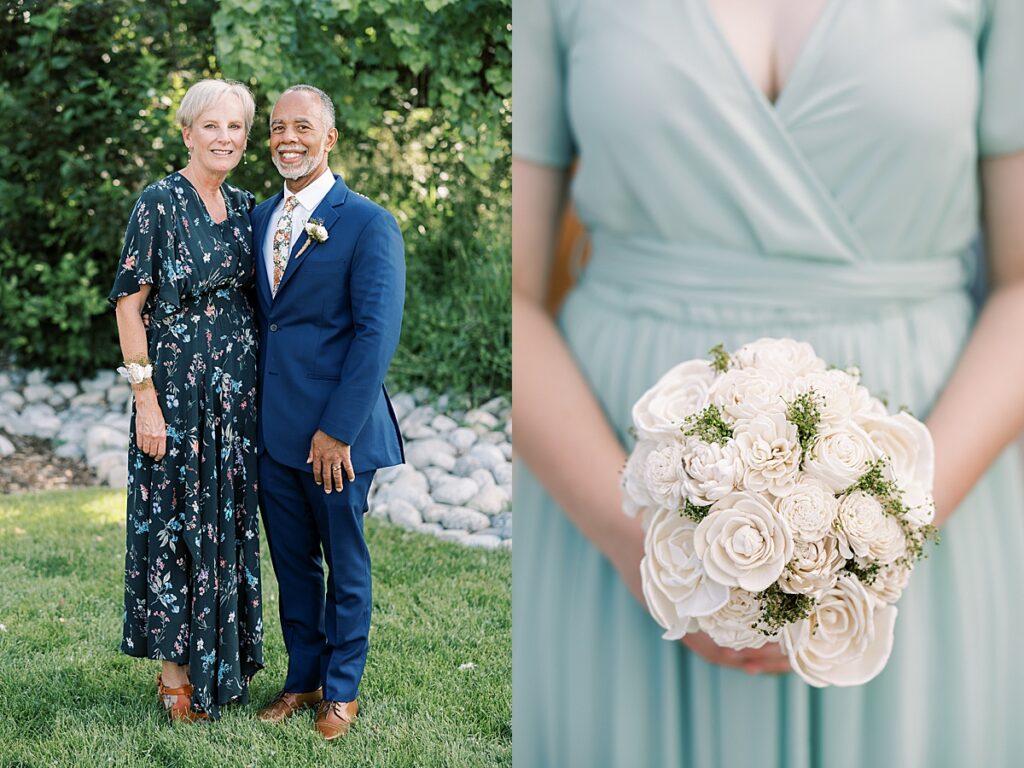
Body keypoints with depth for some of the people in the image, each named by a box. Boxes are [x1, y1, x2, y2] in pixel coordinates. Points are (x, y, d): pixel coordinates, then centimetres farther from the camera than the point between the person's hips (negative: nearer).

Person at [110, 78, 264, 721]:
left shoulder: (246, 208, 10)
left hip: (239, 390, 6)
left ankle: (223, 661, 23)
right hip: (178, 385, -6)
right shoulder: (160, 203, -8)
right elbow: (130, 303, -10)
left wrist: (263, 387, 9)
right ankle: (177, 676, 10)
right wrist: (145, 397, -15)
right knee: (176, 520, 0)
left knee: (229, 522, 11)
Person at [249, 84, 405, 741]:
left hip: (336, 433, -6)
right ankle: (303, 679, 29)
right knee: (292, 561, 15)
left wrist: (337, 430, -18)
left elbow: (378, 333, -15)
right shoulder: (261, 219, 10)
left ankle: (342, 691, 22)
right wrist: (252, 411, 6)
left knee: (346, 563, 8)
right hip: (274, 427, 6)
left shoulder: (368, 224, -10)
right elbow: (260, 316, 14)